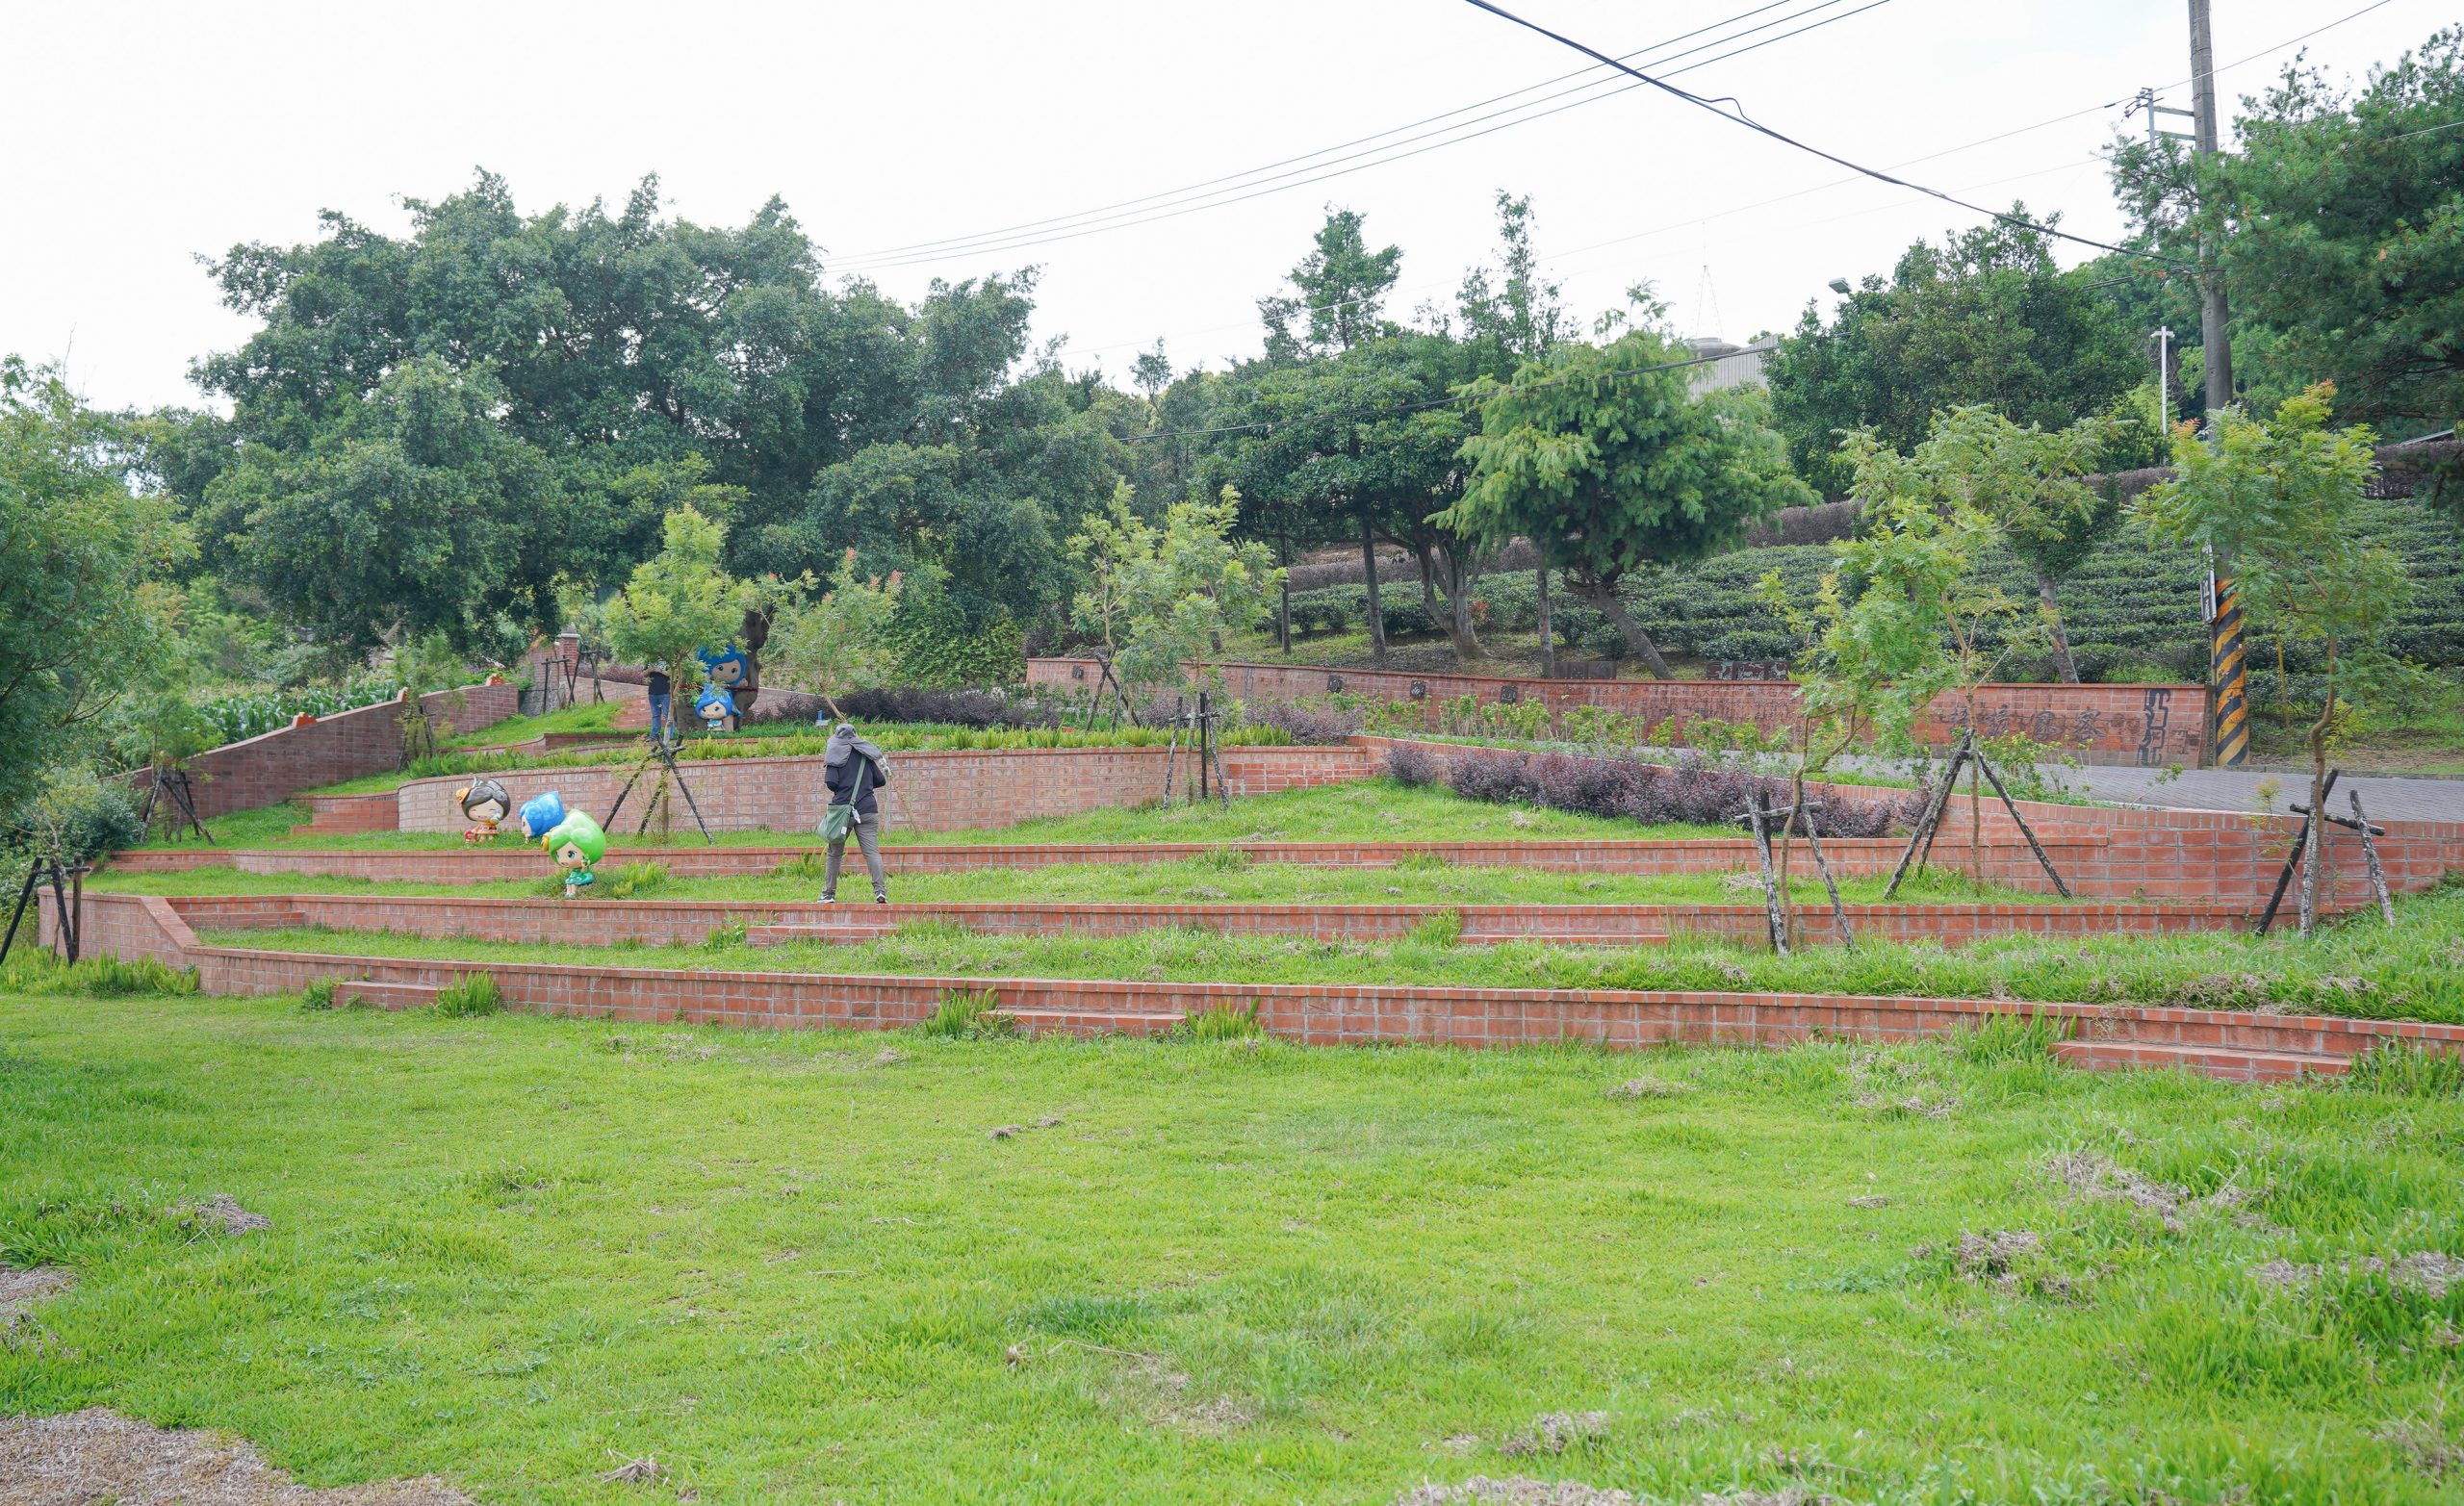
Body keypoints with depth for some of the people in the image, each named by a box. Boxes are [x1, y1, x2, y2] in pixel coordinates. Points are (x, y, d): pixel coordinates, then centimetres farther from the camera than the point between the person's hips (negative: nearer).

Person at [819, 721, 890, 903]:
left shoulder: (835, 754, -1)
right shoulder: (866, 754, 9)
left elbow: (831, 782, -11)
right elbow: (880, 780, 11)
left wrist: (838, 790, 11)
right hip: (867, 809, 2)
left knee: (834, 853, 10)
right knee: (872, 851, -5)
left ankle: (828, 893, 14)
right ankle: (880, 890, -20)